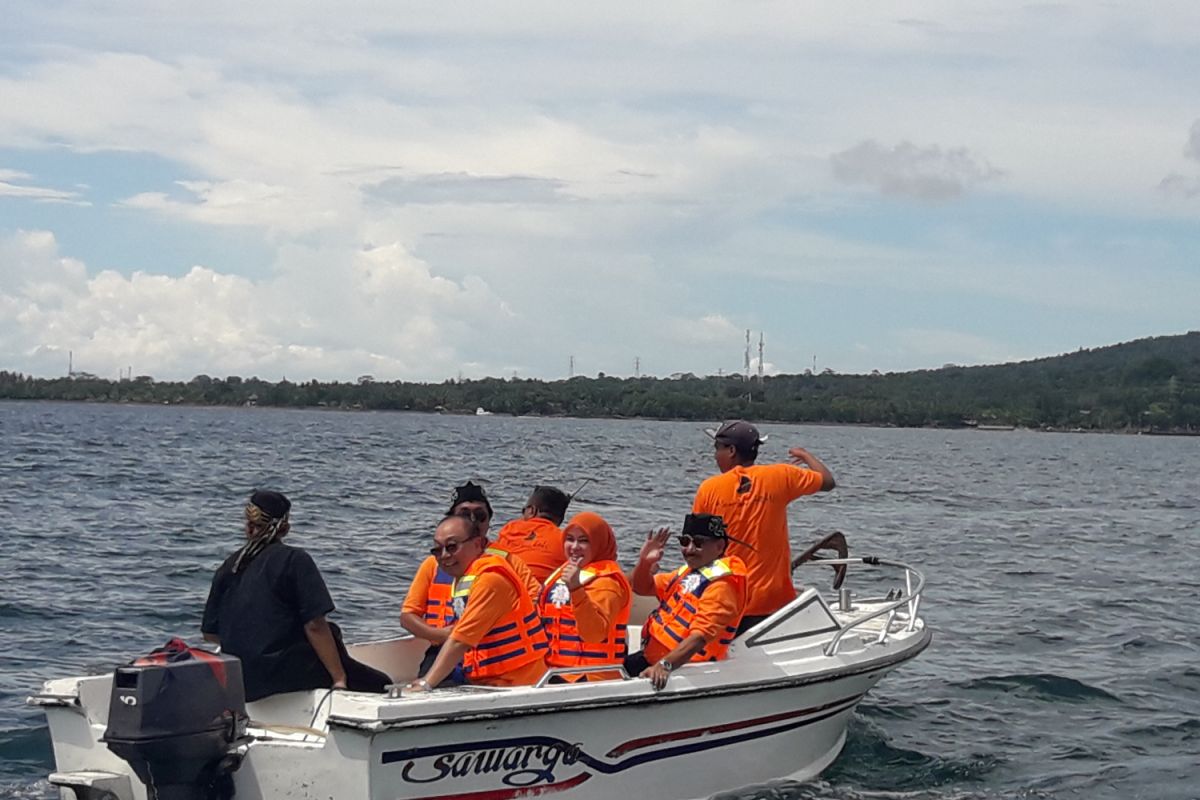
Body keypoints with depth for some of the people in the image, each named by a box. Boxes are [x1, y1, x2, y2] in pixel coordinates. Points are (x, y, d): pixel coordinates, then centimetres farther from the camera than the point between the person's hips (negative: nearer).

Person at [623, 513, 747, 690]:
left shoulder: (720, 587, -19)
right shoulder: (689, 572, 12)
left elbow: (700, 637, -31)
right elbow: (642, 587, 19)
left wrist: (664, 665, -43)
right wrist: (644, 562, -3)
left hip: (679, 667, -10)